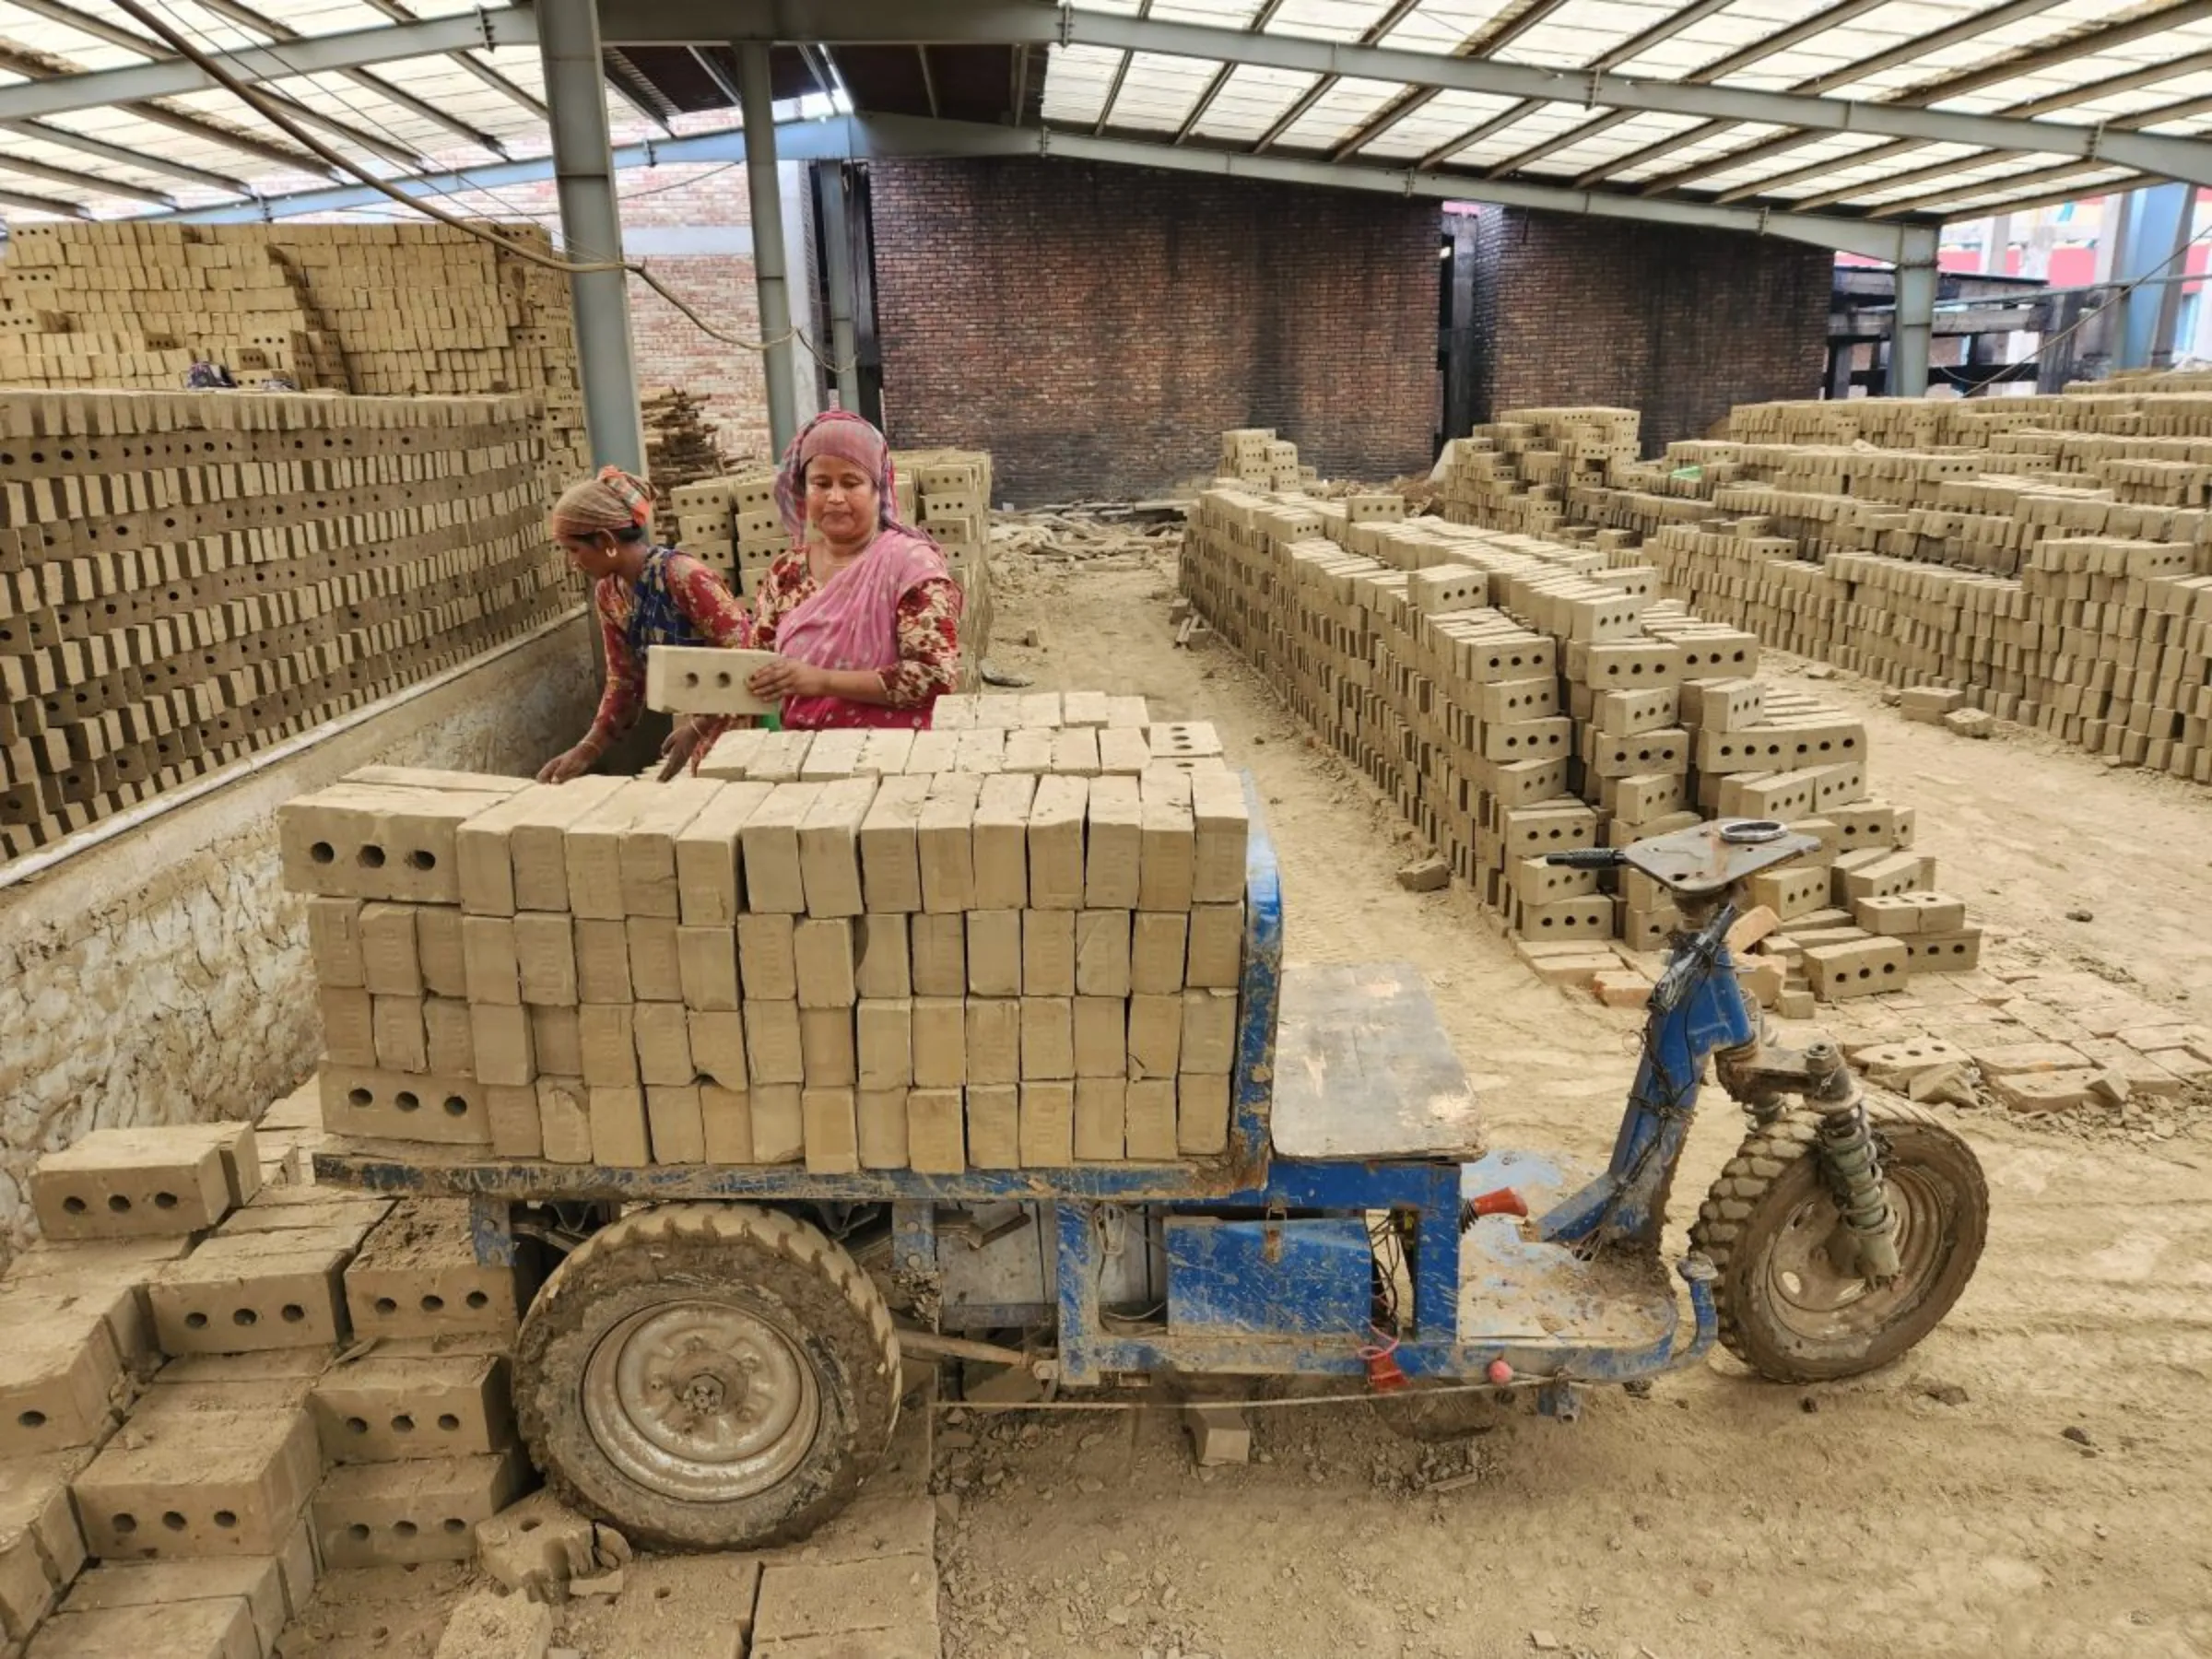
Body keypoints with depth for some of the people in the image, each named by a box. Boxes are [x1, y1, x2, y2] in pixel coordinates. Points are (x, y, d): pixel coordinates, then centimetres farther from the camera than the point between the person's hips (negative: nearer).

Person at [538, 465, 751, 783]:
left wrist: (699, 728, -26)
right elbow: (624, 680, 5)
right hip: (694, 727, 7)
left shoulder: (683, 576, -23)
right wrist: (589, 747, -7)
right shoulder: (607, 594, 1)